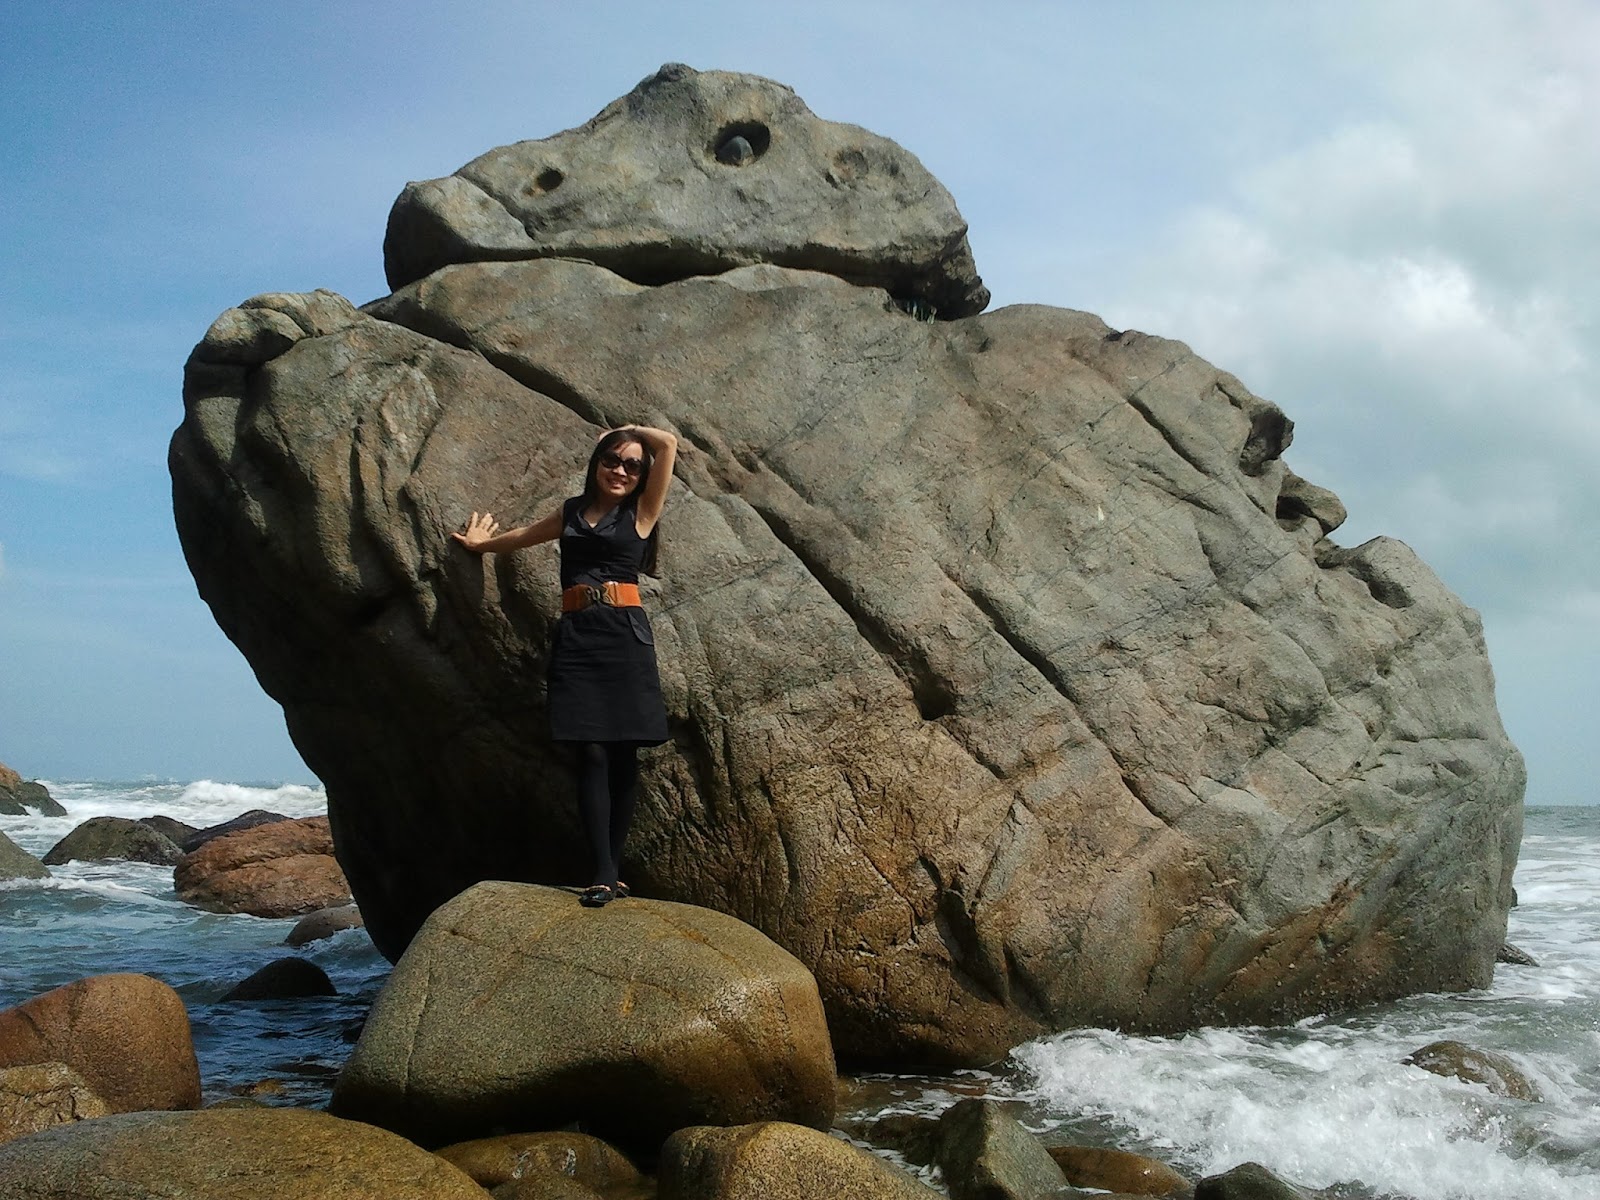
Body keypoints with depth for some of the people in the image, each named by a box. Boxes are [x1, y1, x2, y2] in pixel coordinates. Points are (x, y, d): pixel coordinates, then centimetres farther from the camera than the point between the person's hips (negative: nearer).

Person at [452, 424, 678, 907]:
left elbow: (668, 444, -1)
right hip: (576, 638, 2)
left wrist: (630, 430, 16)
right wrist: (480, 544, 54)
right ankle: (604, 874, -13)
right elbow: (525, 535, 38)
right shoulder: (572, 512, 19)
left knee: (623, 755, -3)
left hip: (625, 636, -2)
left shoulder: (642, 511, 9)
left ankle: (612, 869, 2)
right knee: (591, 755, -8)